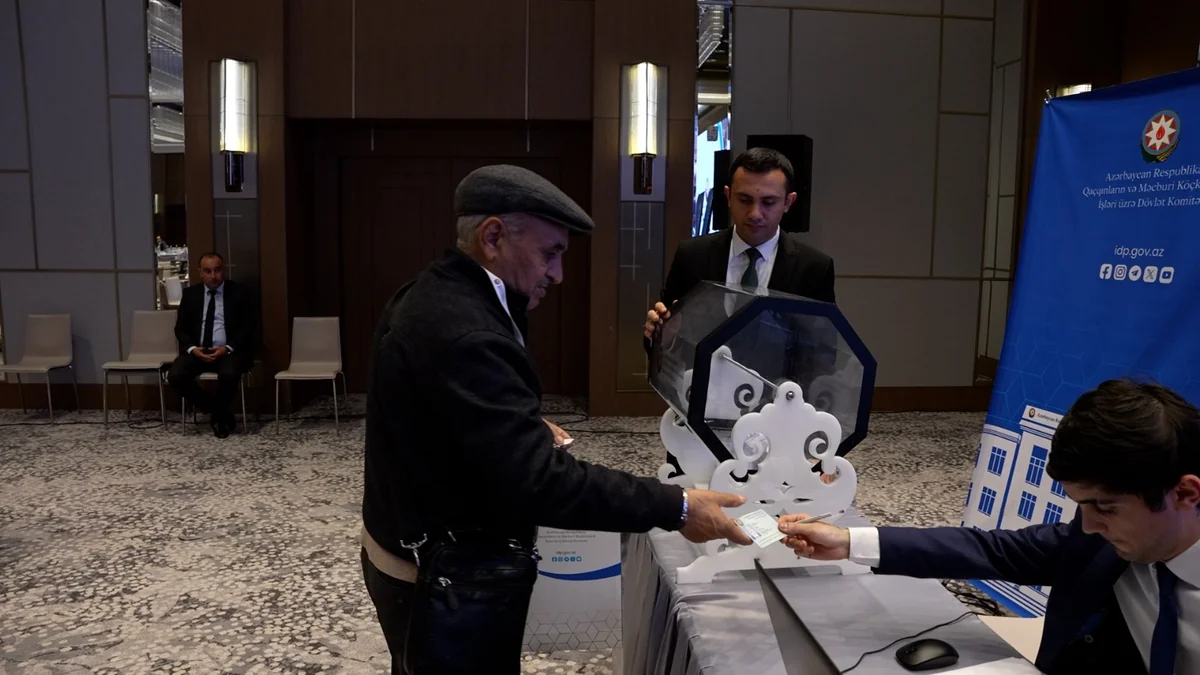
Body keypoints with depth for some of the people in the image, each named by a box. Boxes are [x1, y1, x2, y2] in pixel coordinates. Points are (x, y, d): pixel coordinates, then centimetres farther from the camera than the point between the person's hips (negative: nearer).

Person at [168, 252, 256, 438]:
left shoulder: (239, 292, 2)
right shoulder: (190, 294, 10)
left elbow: (250, 327, -3)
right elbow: (181, 328, 9)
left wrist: (228, 348, -18)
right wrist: (192, 348, -13)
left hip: (230, 351, -3)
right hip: (197, 350, 3)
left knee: (229, 374, -35)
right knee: (175, 376, -23)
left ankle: (219, 417, -5)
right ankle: (222, 414, -6)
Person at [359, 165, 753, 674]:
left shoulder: (435, 293, 1)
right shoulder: (462, 333, -32)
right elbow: (540, 480, -35)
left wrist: (531, 429, 2)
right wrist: (676, 508, -29)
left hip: (422, 551, 10)